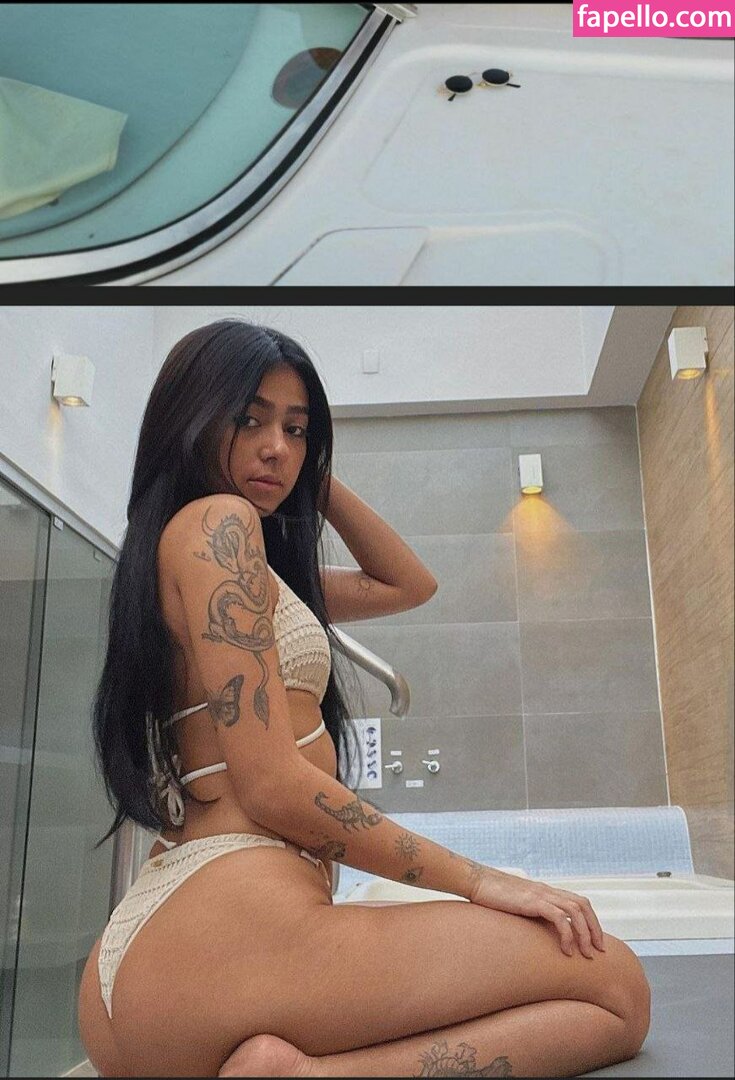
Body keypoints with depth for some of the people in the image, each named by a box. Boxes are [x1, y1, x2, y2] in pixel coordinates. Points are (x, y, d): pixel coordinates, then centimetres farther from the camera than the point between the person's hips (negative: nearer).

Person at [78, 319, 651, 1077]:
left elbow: (408, 585, 31)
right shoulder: (214, 522, -8)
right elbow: (270, 783, -15)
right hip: (232, 920, -10)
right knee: (615, 986, -4)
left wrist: (313, 475, 23)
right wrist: (477, 879, -9)